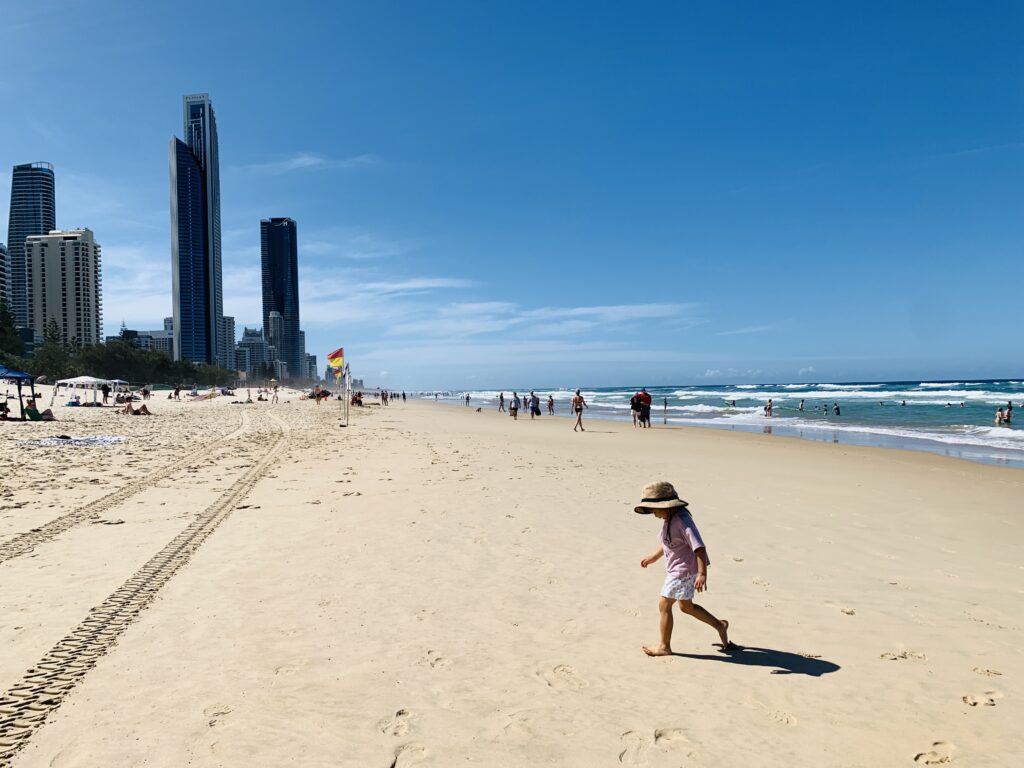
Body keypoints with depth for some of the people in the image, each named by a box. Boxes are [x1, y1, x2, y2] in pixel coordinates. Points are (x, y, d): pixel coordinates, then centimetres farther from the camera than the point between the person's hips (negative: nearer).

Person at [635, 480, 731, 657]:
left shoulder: (682, 520, -26)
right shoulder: (668, 520, 4)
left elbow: (699, 547, -30)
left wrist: (702, 574, -36)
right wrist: (654, 557, 28)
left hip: (684, 571, -10)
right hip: (676, 570, 10)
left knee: (664, 605, 1)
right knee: (686, 606, 22)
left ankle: (664, 647, 16)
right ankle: (719, 625, 36)